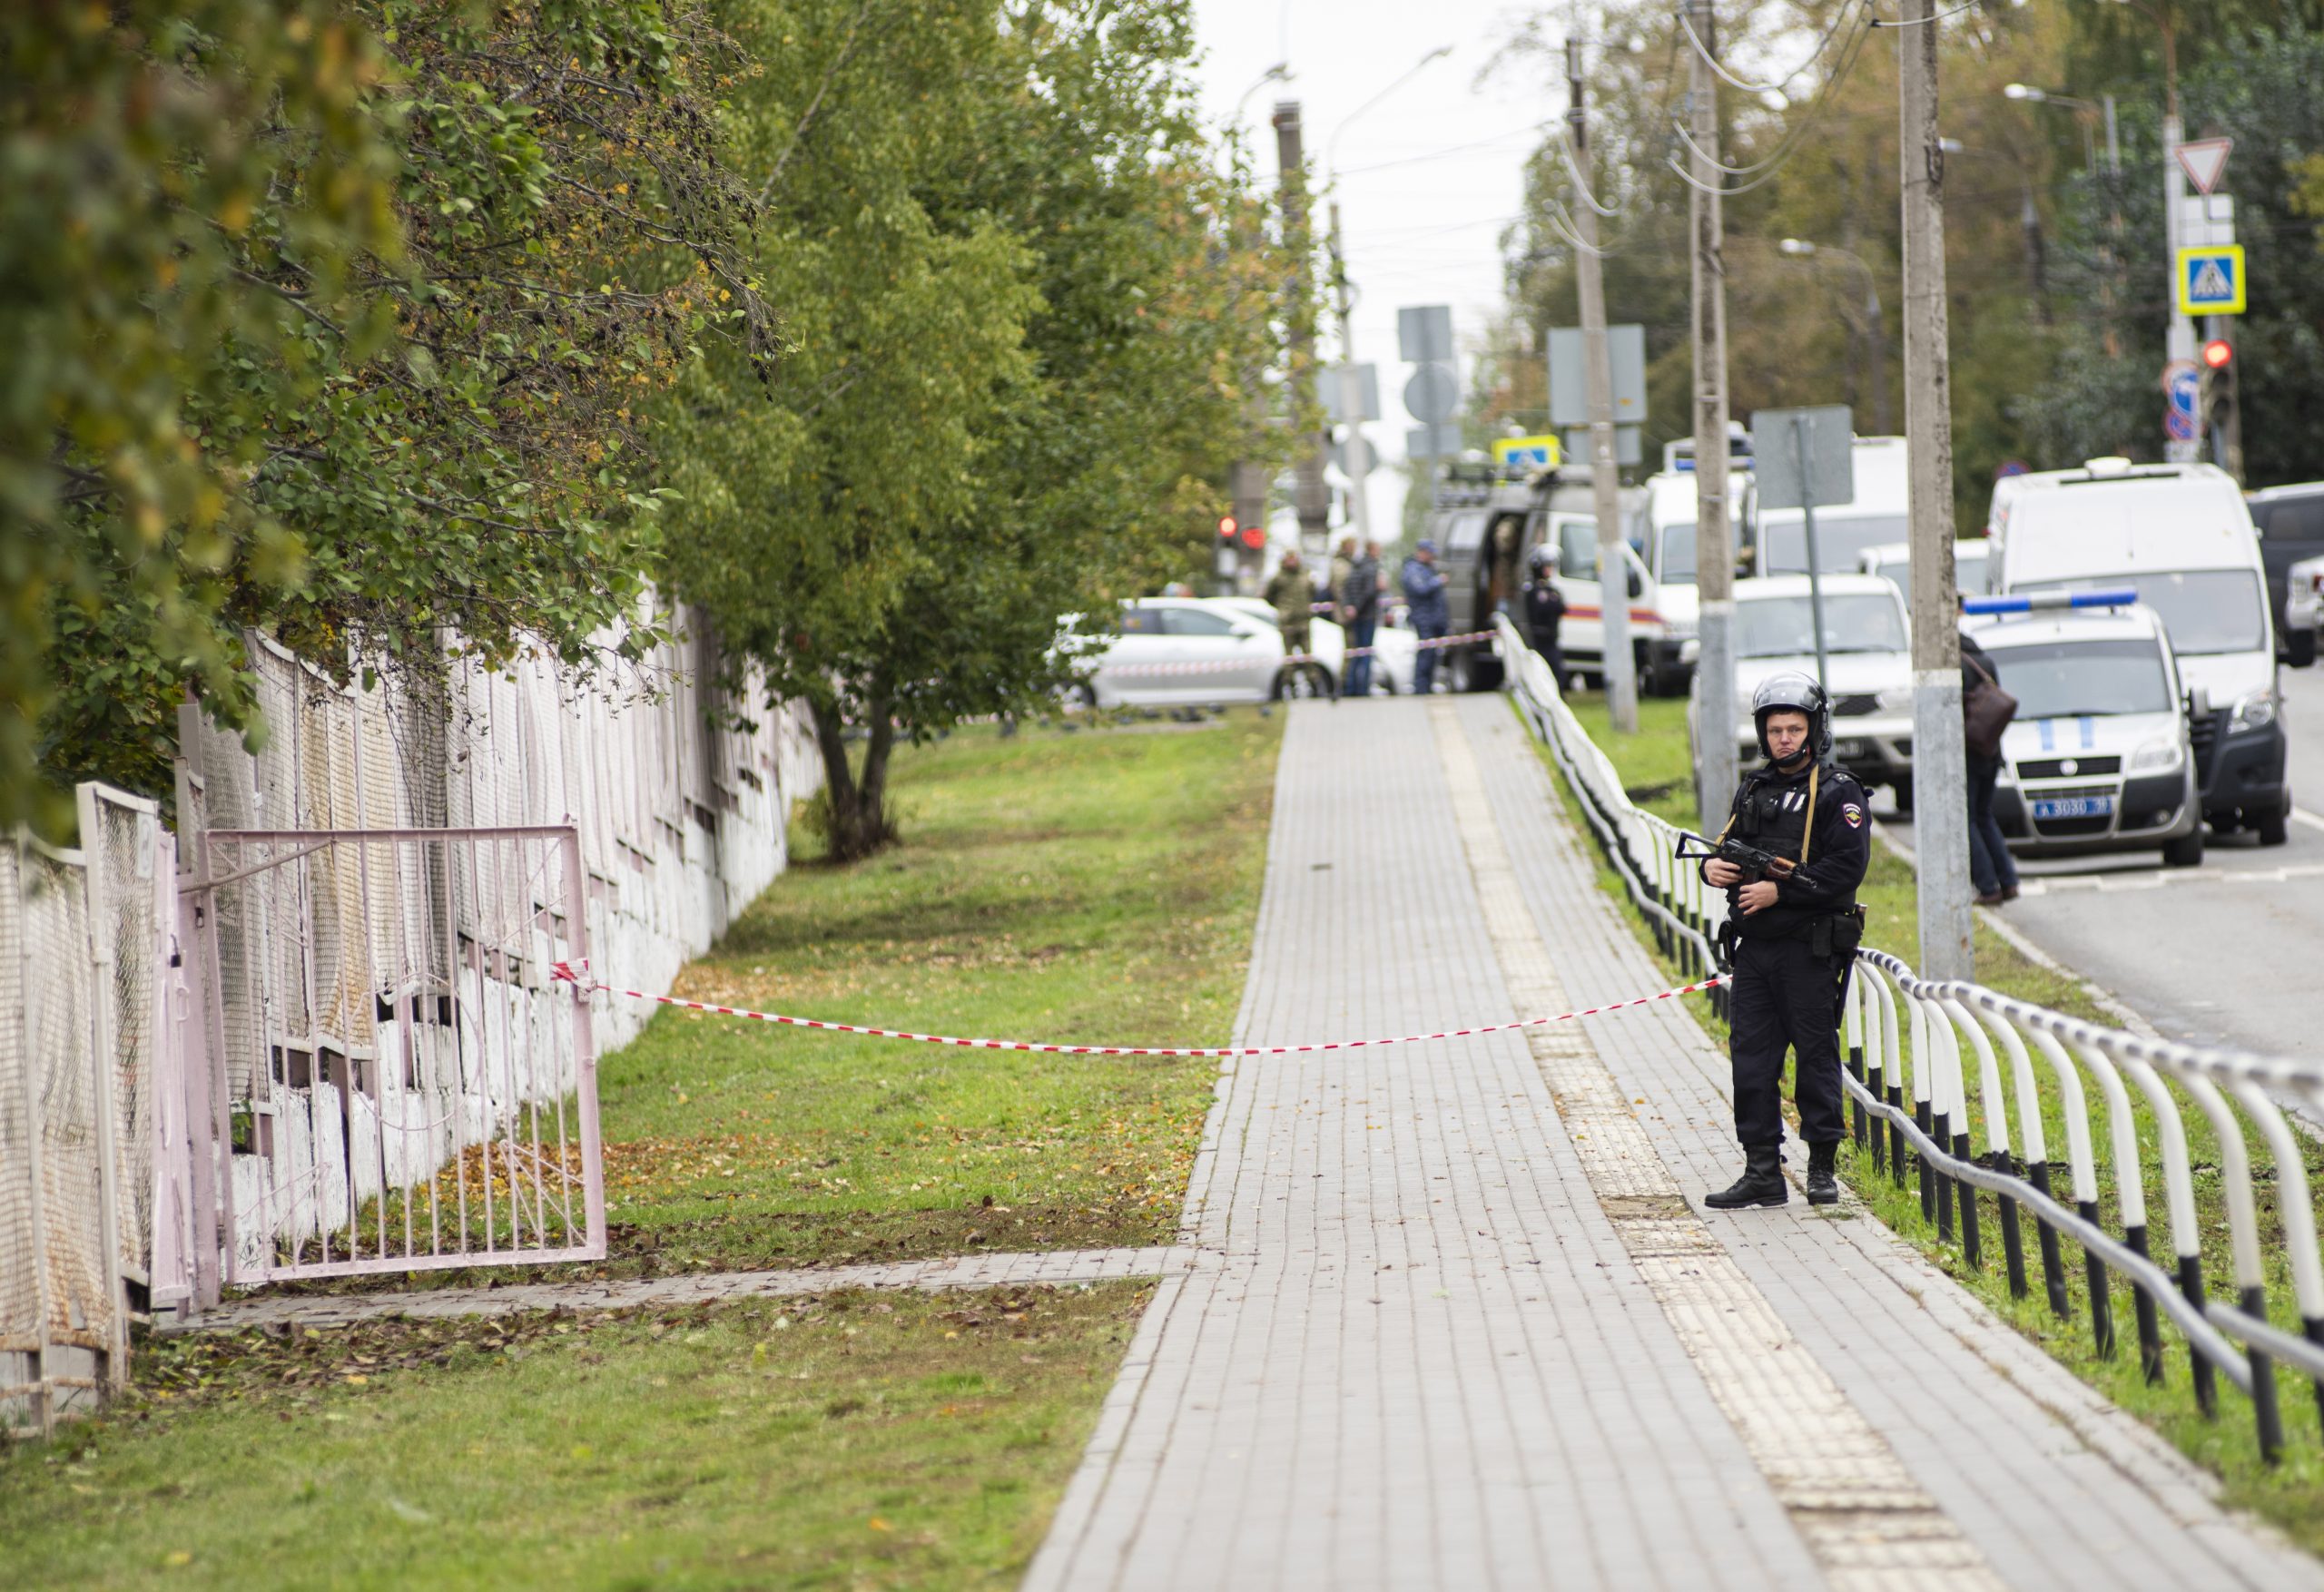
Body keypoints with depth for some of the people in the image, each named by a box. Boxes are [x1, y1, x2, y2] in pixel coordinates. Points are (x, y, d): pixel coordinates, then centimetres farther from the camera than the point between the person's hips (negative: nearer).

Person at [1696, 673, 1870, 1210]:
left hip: (1810, 948, -6)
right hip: (1753, 947, 6)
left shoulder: (1838, 793, -4)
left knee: (1816, 1054, 0)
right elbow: (1732, 847, 24)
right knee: (1751, 1056, 4)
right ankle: (1762, 1172, 9)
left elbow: (1846, 868, -13)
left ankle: (1822, 1169, 8)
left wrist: (1780, 890, -18)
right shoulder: (1753, 789, 15)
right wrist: (1714, 867, 0)